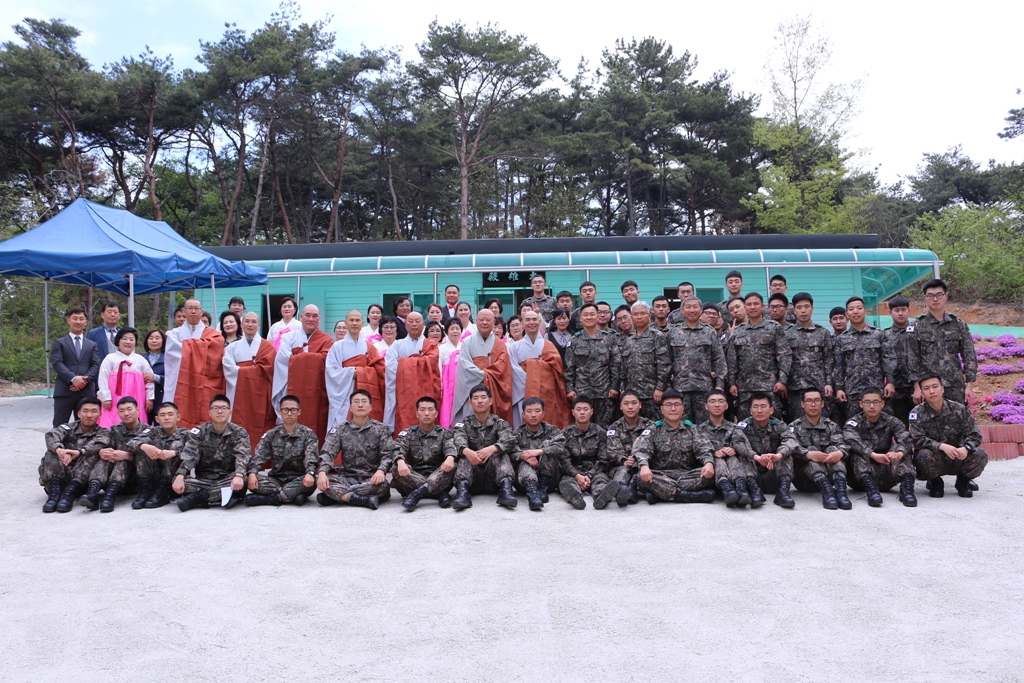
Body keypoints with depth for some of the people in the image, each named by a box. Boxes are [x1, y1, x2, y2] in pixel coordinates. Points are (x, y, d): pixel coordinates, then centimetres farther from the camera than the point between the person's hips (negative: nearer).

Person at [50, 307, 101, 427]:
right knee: (59, 426, -2)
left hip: (86, 391, 2)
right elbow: (56, 363, -2)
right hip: (64, 391, -2)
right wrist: (73, 378, -16)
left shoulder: (92, 345, 18)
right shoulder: (59, 342, 11)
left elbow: (96, 365, 6)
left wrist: (85, 380, -12)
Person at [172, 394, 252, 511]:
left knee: (243, 481, -34)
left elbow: (242, 456, -17)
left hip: (227, 479, -1)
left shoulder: (239, 433, 0)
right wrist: (179, 477, -30)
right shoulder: (199, 432, 3)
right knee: (177, 482, -26)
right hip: (203, 479, 1)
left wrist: (239, 476, -38)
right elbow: (189, 455, -11)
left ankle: (196, 497, -23)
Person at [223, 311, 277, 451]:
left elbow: (265, 368, -5)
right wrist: (254, 369, -8)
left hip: (260, 395, -1)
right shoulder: (232, 347, 13)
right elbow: (229, 369, -1)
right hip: (240, 395, 1)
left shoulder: (267, 346, 9)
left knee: (260, 428, -5)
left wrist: (241, 371, -4)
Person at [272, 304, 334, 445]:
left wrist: (299, 355, -2)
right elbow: (284, 358, -5)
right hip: (293, 390, 1)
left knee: (316, 427, -3)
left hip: (316, 392, -1)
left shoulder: (326, 340, 9)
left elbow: (323, 359, -9)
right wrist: (312, 357, -4)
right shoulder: (289, 337, 12)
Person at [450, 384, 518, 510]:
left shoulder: (500, 423, 5)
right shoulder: (463, 424, 6)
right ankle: (463, 490, -45)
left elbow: (510, 440, -17)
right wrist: (467, 451, -42)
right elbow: (459, 442, -17)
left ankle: (506, 489, -42)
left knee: (501, 452, -23)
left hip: (494, 480, 0)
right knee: (464, 455, -24)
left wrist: (492, 448, -40)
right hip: (471, 481, 0)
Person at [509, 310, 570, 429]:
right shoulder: (515, 347, 8)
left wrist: (532, 363, -7)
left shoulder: (548, 345, 11)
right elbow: (515, 371, -3)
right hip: (523, 393, -1)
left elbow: (556, 365, -3)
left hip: (545, 394, 1)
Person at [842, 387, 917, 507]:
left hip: (886, 477, 2)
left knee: (901, 447, -16)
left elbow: (906, 439, -16)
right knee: (858, 451, -26)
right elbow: (851, 441, -25)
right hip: (861, 480, -2)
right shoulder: (853, 423, -1)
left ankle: (906, 486, -33)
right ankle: (871, 489, -43)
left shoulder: (891, 421, 6)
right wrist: (873, 455, -43)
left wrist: (899, 453, -40)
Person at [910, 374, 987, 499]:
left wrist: (965, 448, -28)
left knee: (980, 455, -25)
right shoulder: (917, 413, -10)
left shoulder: (959, 409, -4)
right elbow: (918, 440, -19)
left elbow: (975, 435, -6)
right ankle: (935, 483, -1)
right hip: (935, 462, -2)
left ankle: (963, 481, 6)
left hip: (957, 459, 2)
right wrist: (942, 446, -34)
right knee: (924, 455, -35)